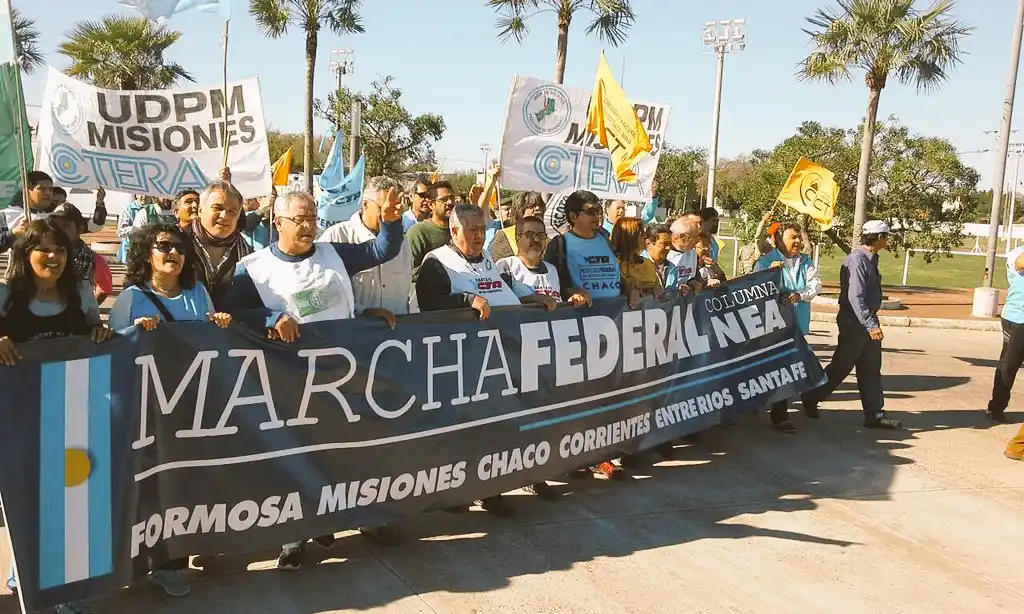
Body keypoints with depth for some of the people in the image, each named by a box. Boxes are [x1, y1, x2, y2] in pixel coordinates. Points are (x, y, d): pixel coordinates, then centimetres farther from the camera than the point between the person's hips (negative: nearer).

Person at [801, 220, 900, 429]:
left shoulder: (871, 259, 12)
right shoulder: (857, 260, -19)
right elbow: (855, 297, -26)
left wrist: (873, 322, 18)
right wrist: (871, 325, -27)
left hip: (868, 321, 9)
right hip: (854, 323, -9)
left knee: (871, 369, 10)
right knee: (841, 367, 1)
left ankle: (875, 414, 15)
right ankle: (811, 399, 17)